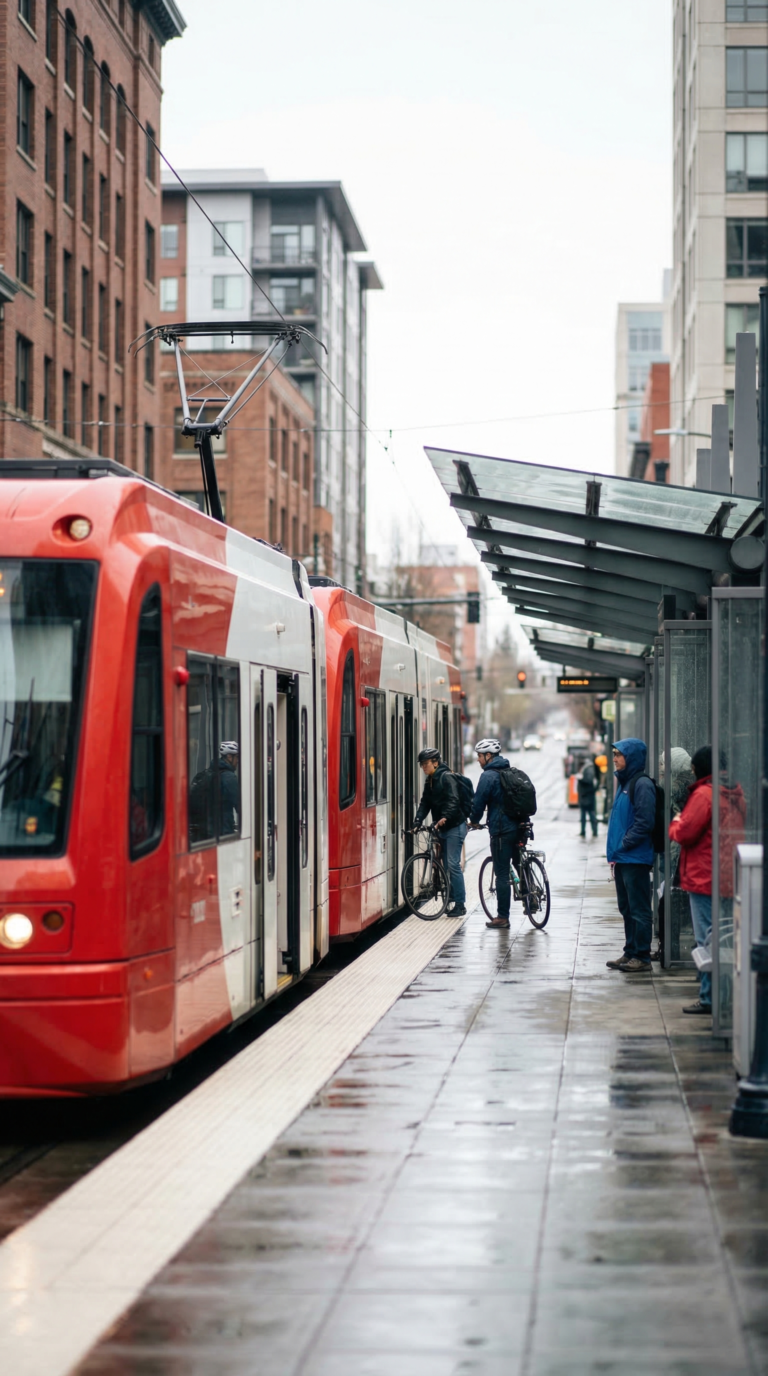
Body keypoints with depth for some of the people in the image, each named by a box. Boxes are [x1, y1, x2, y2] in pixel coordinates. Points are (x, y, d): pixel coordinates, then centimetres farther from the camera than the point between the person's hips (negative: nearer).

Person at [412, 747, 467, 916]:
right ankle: (452, 900, 20)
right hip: (442, 828, 9)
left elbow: (453, 800, -24)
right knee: (446, 865, 11)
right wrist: (417, 822, -3)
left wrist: (445, 817, -38)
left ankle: (460, 904, -9)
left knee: (453, 864, -11)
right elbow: (425, 803, 10)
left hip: (454, 826, -9)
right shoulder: (429, 781, 14)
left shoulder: (446, 777, -12)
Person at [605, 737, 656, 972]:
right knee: (627, 909, 14)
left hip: (636, 859, -10)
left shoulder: (642, 785, -14)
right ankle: (630, 953, 21)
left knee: (639, 910, -4)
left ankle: (642, 958, -1)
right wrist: (615, 852, 12)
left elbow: (644, 823, -20)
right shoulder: (625, 783, 16)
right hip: (622, 859, 10)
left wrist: (622, 847, -16)